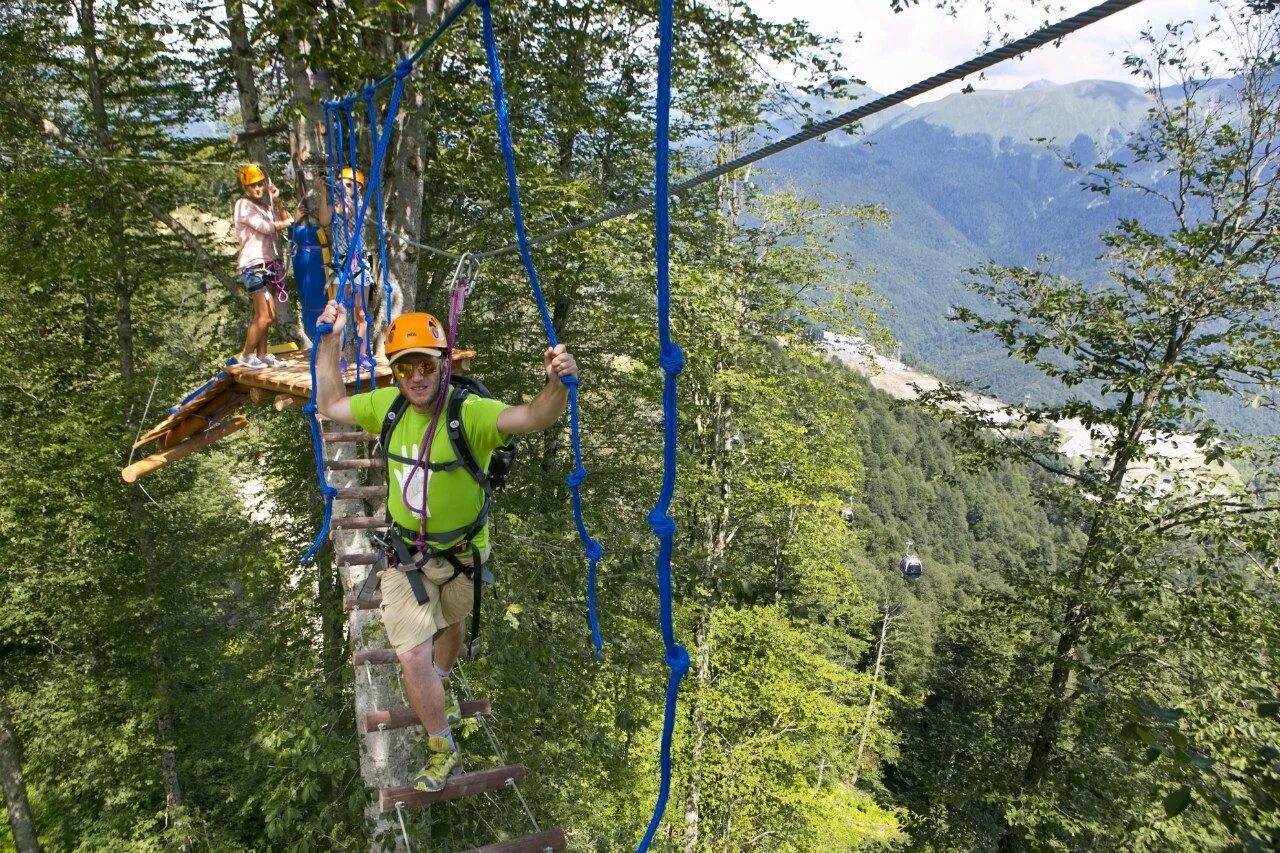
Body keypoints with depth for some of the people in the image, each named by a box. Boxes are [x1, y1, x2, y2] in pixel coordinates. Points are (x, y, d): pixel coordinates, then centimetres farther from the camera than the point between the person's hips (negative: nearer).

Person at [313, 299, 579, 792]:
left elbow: (533, 417, -45)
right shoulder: (388, 406, -11)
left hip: (461, 553, -2)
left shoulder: (469, 412, -28)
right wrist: (330, 340, -2)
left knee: (450, 626, 27)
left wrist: (557, 386, -66)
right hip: (406, 554, 2)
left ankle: (437, 693, 59)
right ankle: (442, 750, 24)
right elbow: (330, 405, 6)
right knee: (412, 658, -1)